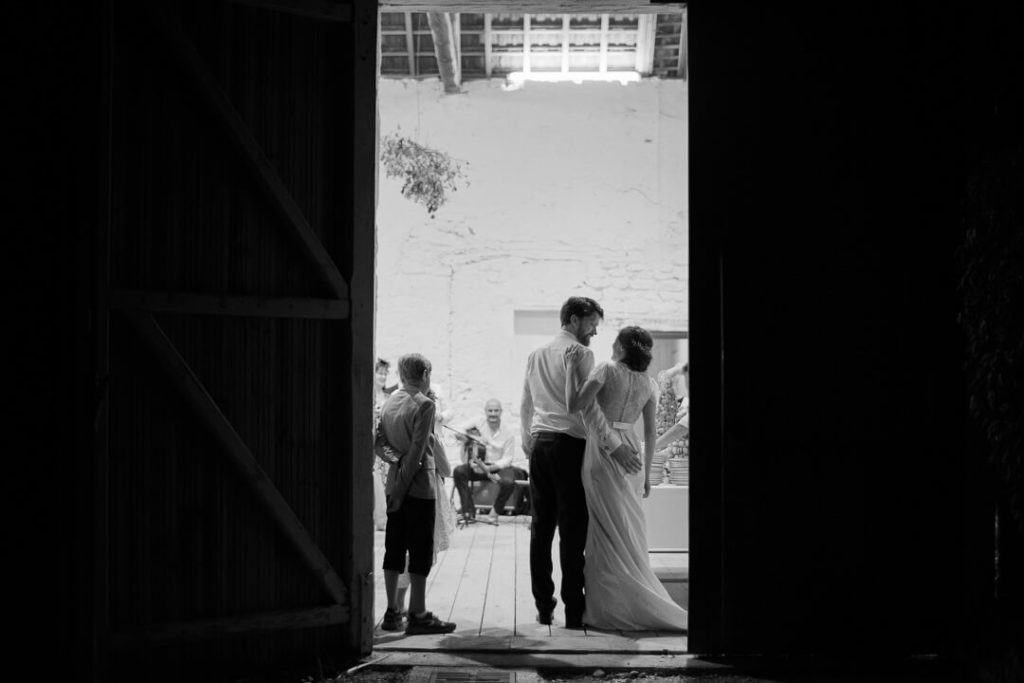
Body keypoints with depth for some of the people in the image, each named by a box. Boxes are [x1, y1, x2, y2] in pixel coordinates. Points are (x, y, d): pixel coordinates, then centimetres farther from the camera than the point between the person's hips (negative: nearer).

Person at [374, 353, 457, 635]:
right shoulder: (424, 405, -11)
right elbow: (417, 450, -16)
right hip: (419, 485, -7)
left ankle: (392, 612, 13)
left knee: (394, 548, 10)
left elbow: (381, 442, 9)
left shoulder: (388, 403, 9)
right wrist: (403, 488, -14)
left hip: (395, 483, 7)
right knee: (420, 550, -2)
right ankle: (417, 615, -1)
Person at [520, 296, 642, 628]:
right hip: (570, 444, -7)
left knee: (541, 528, 8)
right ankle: (573, 611, -5)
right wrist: (613, 445, -16)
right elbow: (586, 405, -15)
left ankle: (543, 607, 9)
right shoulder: (579, 353, -7)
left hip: (540, 443, 7)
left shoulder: (536, 355, 16)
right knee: (572, 530, -5)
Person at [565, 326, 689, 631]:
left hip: (603, 453, -5)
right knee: (630, 531, 11)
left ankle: (609, 607, 1)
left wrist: (572, 368, -11)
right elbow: (650, 433, 10)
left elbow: (575, 404, -17)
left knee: (608, 531, -1)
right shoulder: (648, 384, 8)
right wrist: (646, 473, 16)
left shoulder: (607, 369, -8)